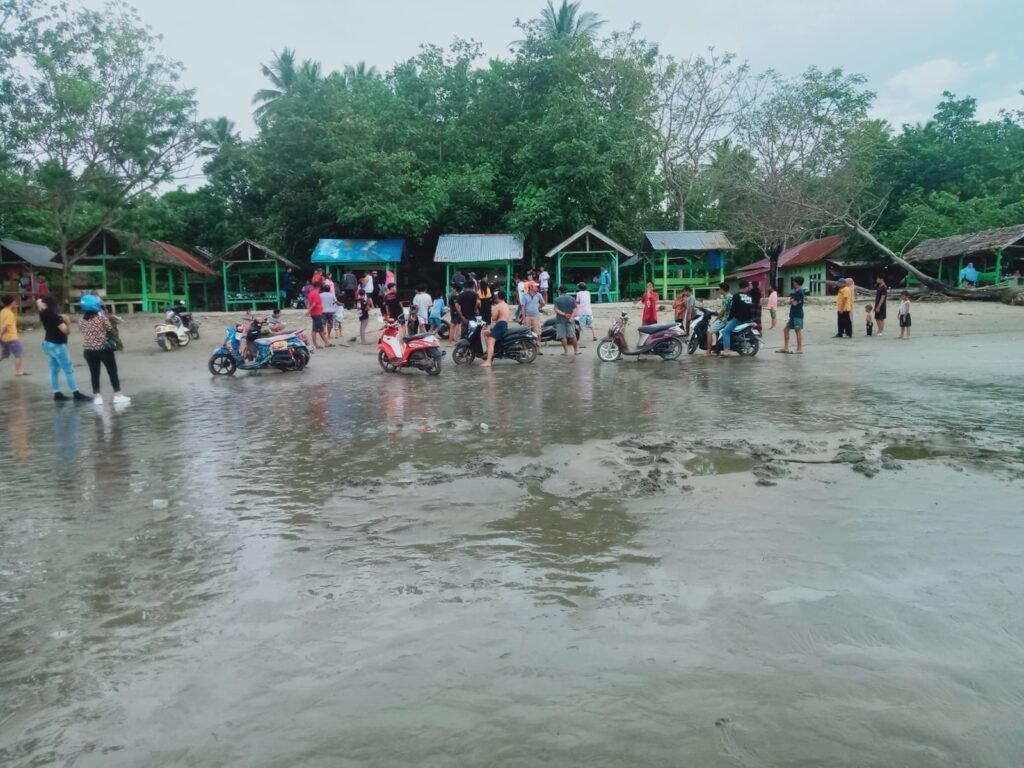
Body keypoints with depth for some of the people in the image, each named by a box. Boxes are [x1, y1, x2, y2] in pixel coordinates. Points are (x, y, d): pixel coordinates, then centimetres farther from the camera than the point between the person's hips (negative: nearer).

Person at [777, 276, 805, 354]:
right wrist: (792, 300, -3)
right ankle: (786, 348, 13)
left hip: (797, 315, -10)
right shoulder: (796, 292, 18)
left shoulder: (799, 292, -13)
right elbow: (791, 302, 17)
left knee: (798, 330, -7)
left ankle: (799, 349, -5)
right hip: (793, 315, 10)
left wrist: (791, 300, 1)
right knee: (786, 329, 10)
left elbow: (794, 303, -17)